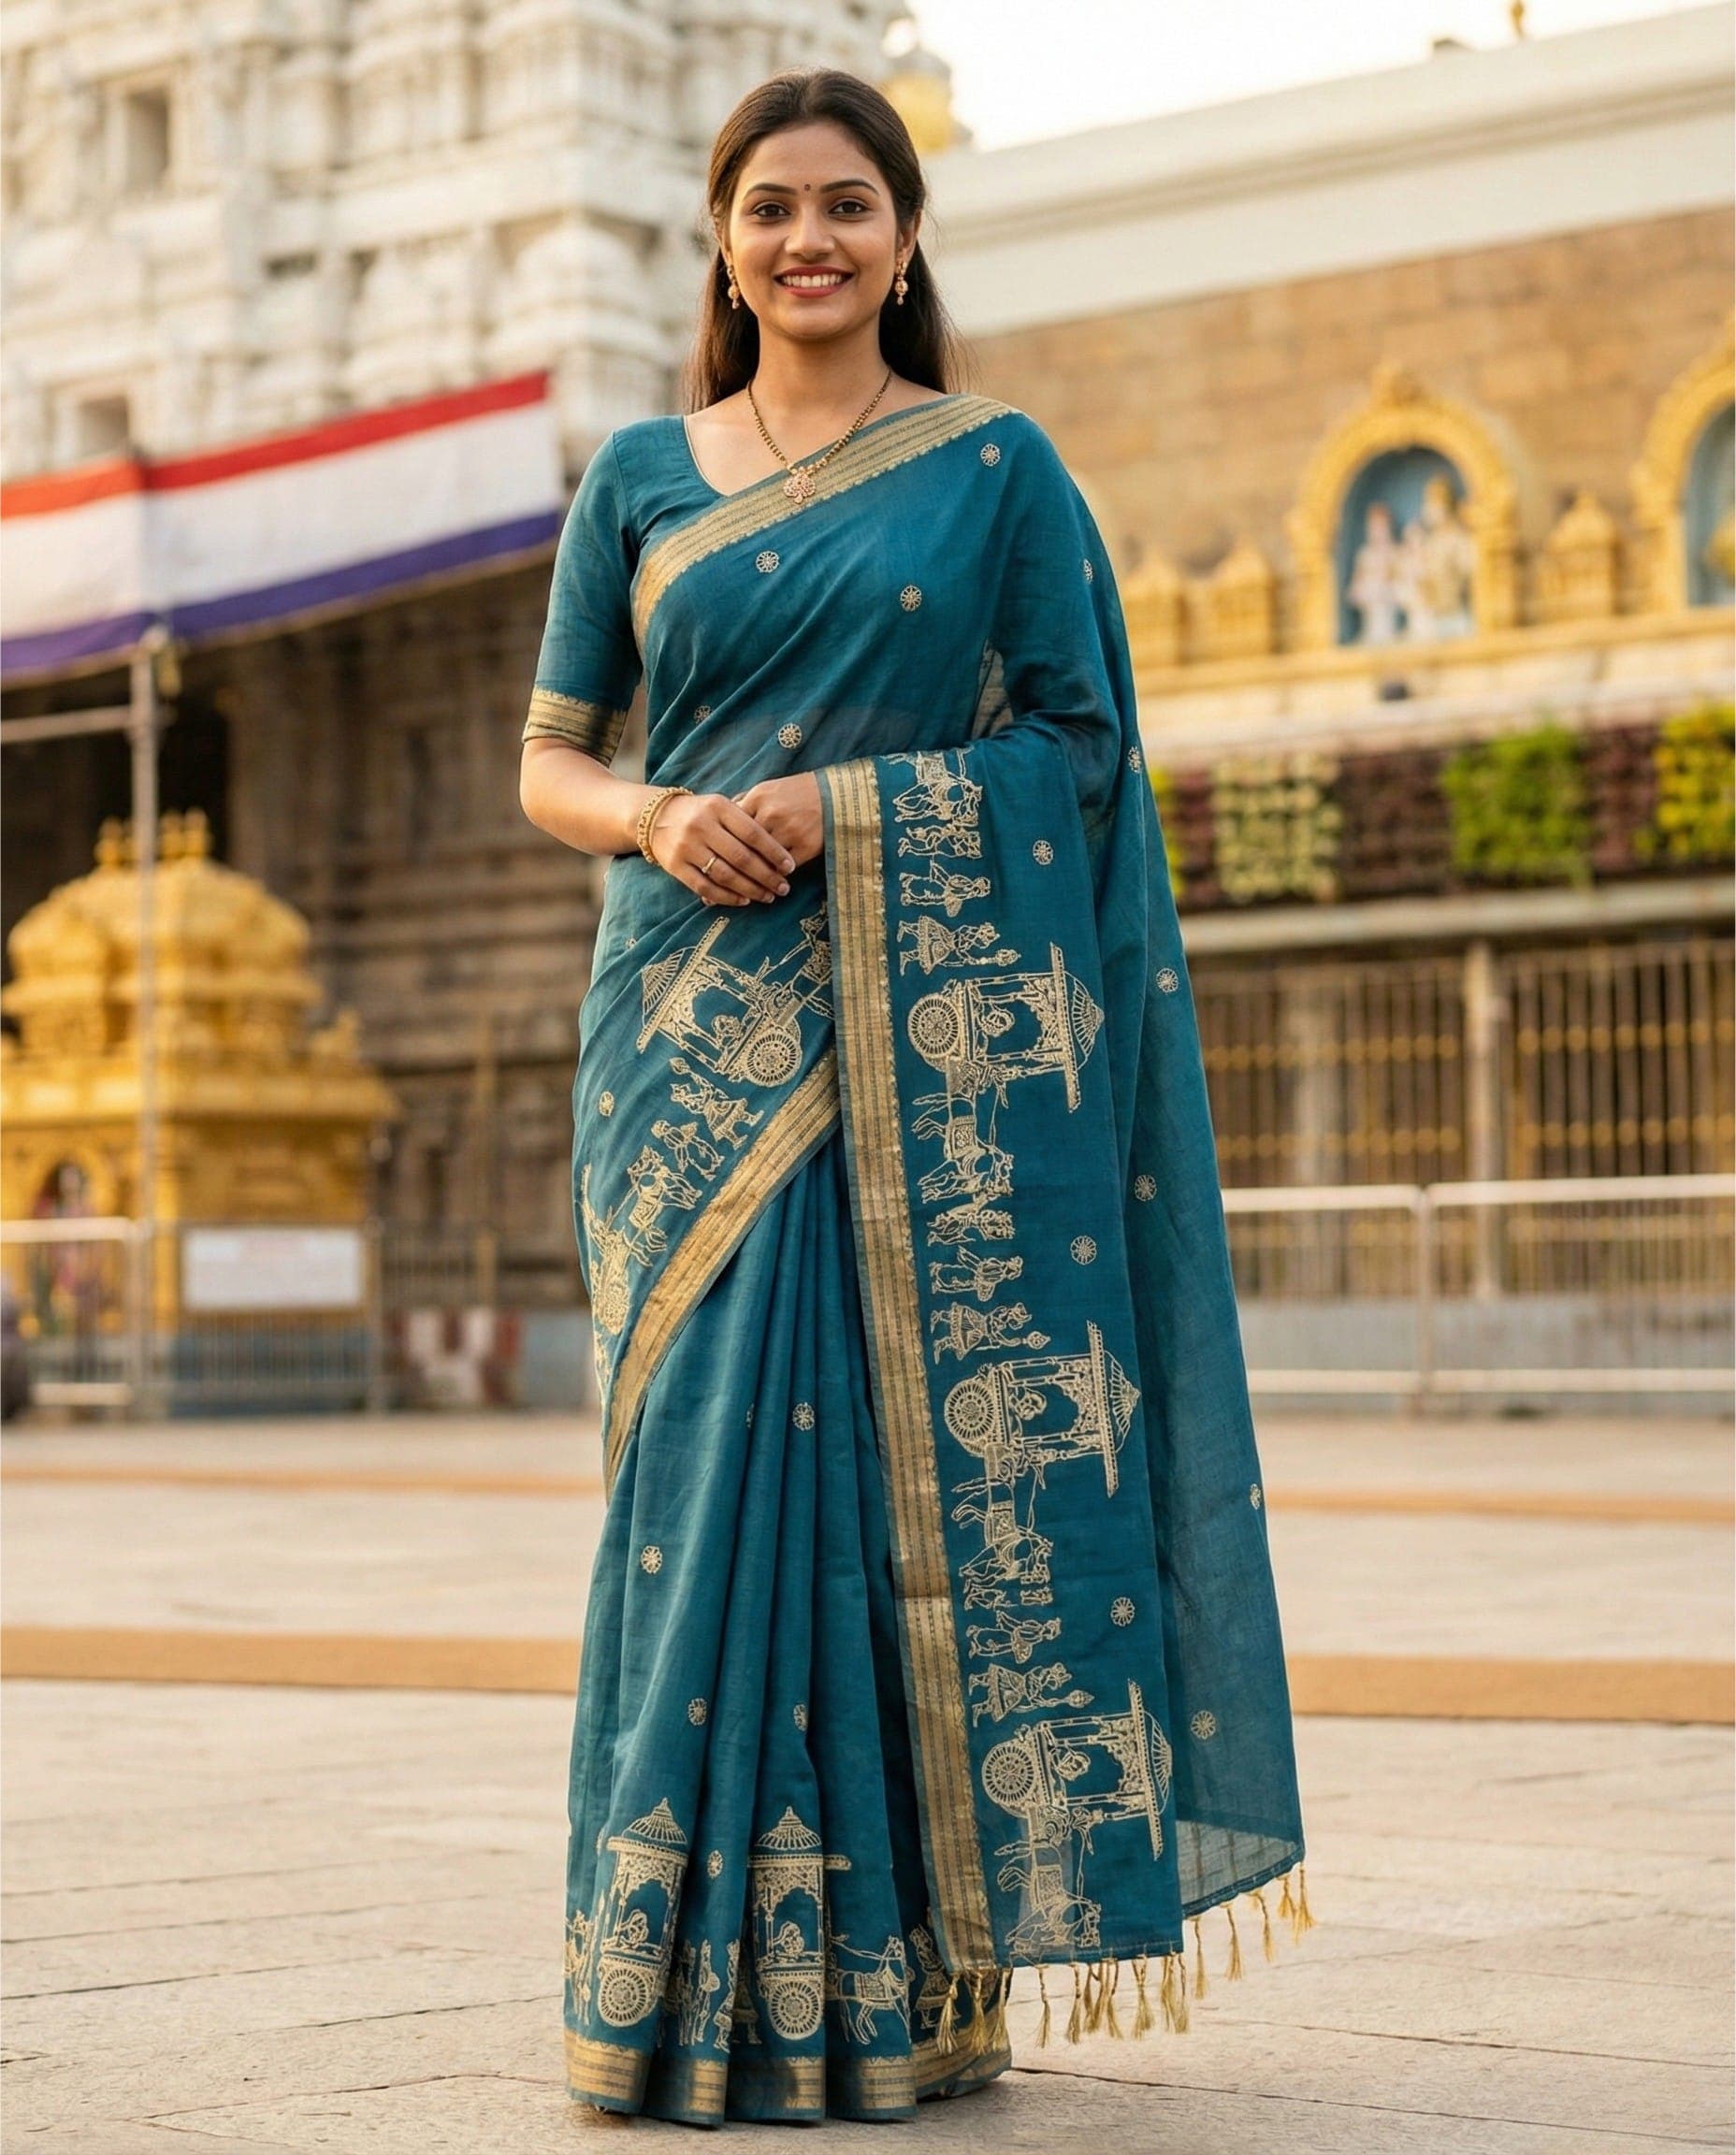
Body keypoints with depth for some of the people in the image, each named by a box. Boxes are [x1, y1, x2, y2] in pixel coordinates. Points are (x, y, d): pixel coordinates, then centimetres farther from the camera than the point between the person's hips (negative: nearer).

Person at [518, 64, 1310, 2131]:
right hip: (695, 1022, 2)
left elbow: (1080, 745, 2)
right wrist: (665, 819, -9)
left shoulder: (999, 468, 7)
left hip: (931, 1027, -2)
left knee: (922, 1457, -5)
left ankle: (903, 1972, 4)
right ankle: (701, 1978, 4)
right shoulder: (639, 475, 13)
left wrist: (843, 805, -11)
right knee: (708, 1453, -3)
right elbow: (550, 764, 13)